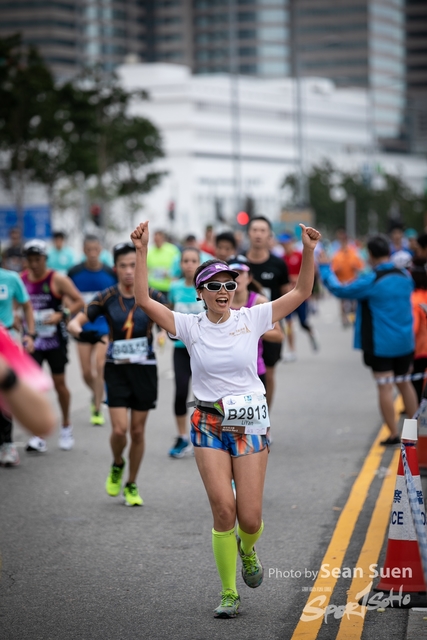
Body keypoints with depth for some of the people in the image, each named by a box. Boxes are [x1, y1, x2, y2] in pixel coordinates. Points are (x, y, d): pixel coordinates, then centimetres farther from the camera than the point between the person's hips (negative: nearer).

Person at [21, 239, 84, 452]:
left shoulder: (58, 280, -7)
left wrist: (61, 314, -18)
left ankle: (66, 426, 27)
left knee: (59, 382, 7)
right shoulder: (21, 279, 3)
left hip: (54, 337, -2)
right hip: (32, 338, 2)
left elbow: (79, 301, -5)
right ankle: (37, 435, -6)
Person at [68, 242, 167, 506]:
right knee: (120, 429, -11)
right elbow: (74, 322, -7)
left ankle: (132, 485, 23)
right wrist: (81, 333, -30)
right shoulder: (107, 298, -4)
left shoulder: (152, 297, -4)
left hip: (145, 370, 0)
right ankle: (117, 466, 22)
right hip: (117, 369, 0)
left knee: (138, 431, 6)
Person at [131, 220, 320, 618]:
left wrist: (309, 252, -15)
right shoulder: (190, 326, -2)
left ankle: (247, 550, 36)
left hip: (251, 424, 1)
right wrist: (141, 252, -19)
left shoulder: (252, 319, 0)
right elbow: (143, 300, -12)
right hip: (209, 425, 0)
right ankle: (228, 594, 3)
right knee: (223, 509, -12)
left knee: (250, 518, -2)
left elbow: (301, 292, -3)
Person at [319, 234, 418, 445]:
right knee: (405, 383, 19)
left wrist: (325, 268, 4)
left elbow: (340, 290, -10)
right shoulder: (405, 276, 3)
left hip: (381, 344, -6)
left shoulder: (371, 281, -16)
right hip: (405, 341, 6)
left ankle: (394, 434, -2)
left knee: (385, 387, -2)